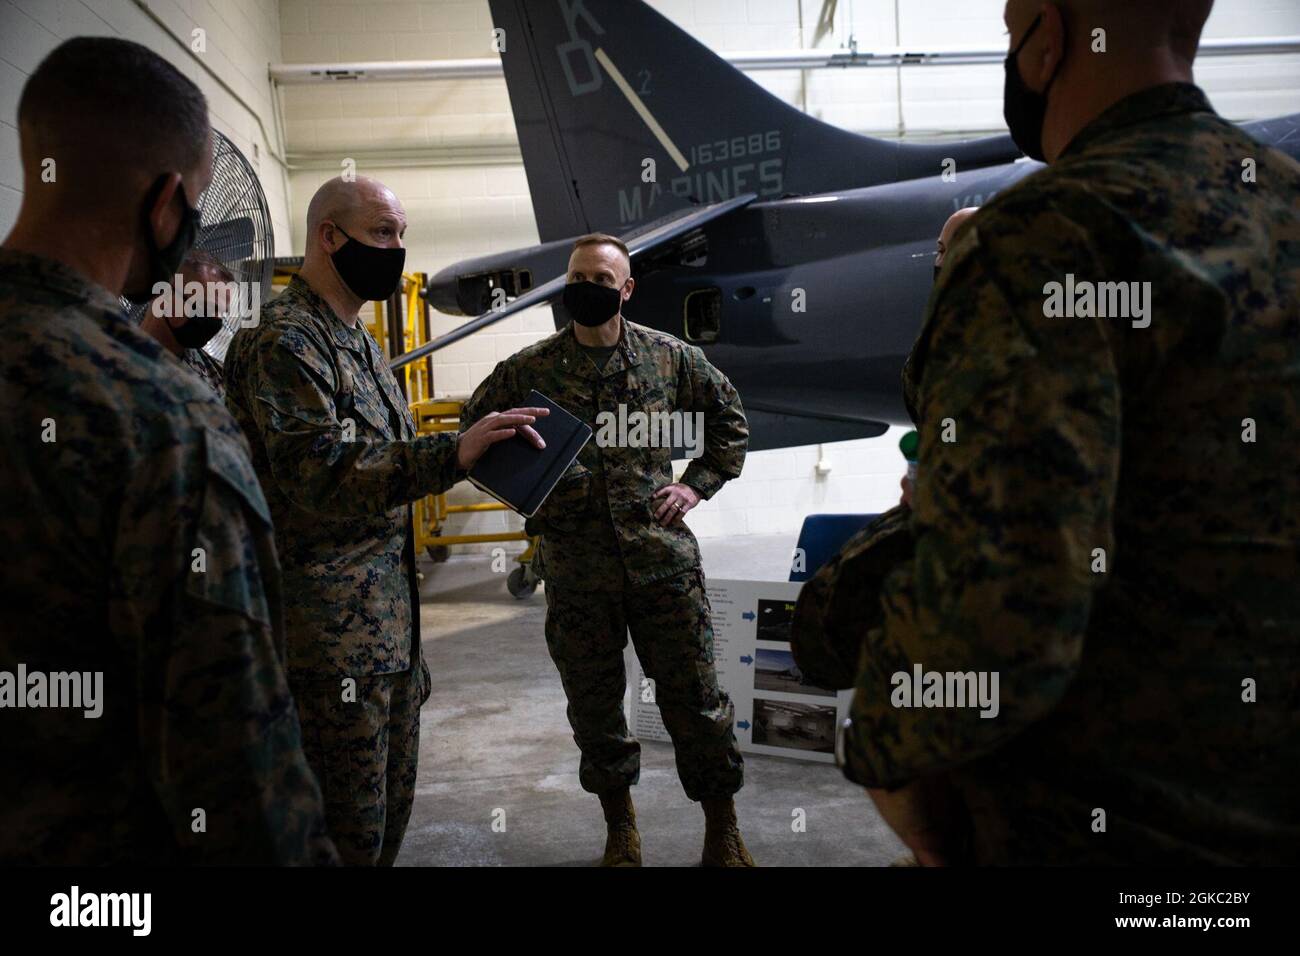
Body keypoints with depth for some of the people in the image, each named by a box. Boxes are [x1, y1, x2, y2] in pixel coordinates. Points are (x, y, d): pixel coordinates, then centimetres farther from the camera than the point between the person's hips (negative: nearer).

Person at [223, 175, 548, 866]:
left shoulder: (359, 342, 17)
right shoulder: (285, 340, -14)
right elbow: (318, 478, -27)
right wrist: (453, 454, -37)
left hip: (390, 618, 9)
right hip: (332, 625, -9)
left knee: (392, 805, 19)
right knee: (350, 831, 2)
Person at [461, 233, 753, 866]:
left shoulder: (670, 358, 4)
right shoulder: (529, 369, 2)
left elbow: (729, 420, 17)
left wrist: (697, 484, 5)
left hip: (662, 559, 0)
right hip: (575, 570, 1)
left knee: (695, 697, 5)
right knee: (594, 705, 12)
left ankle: (722, 826, 25)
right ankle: (619, 825, 33)